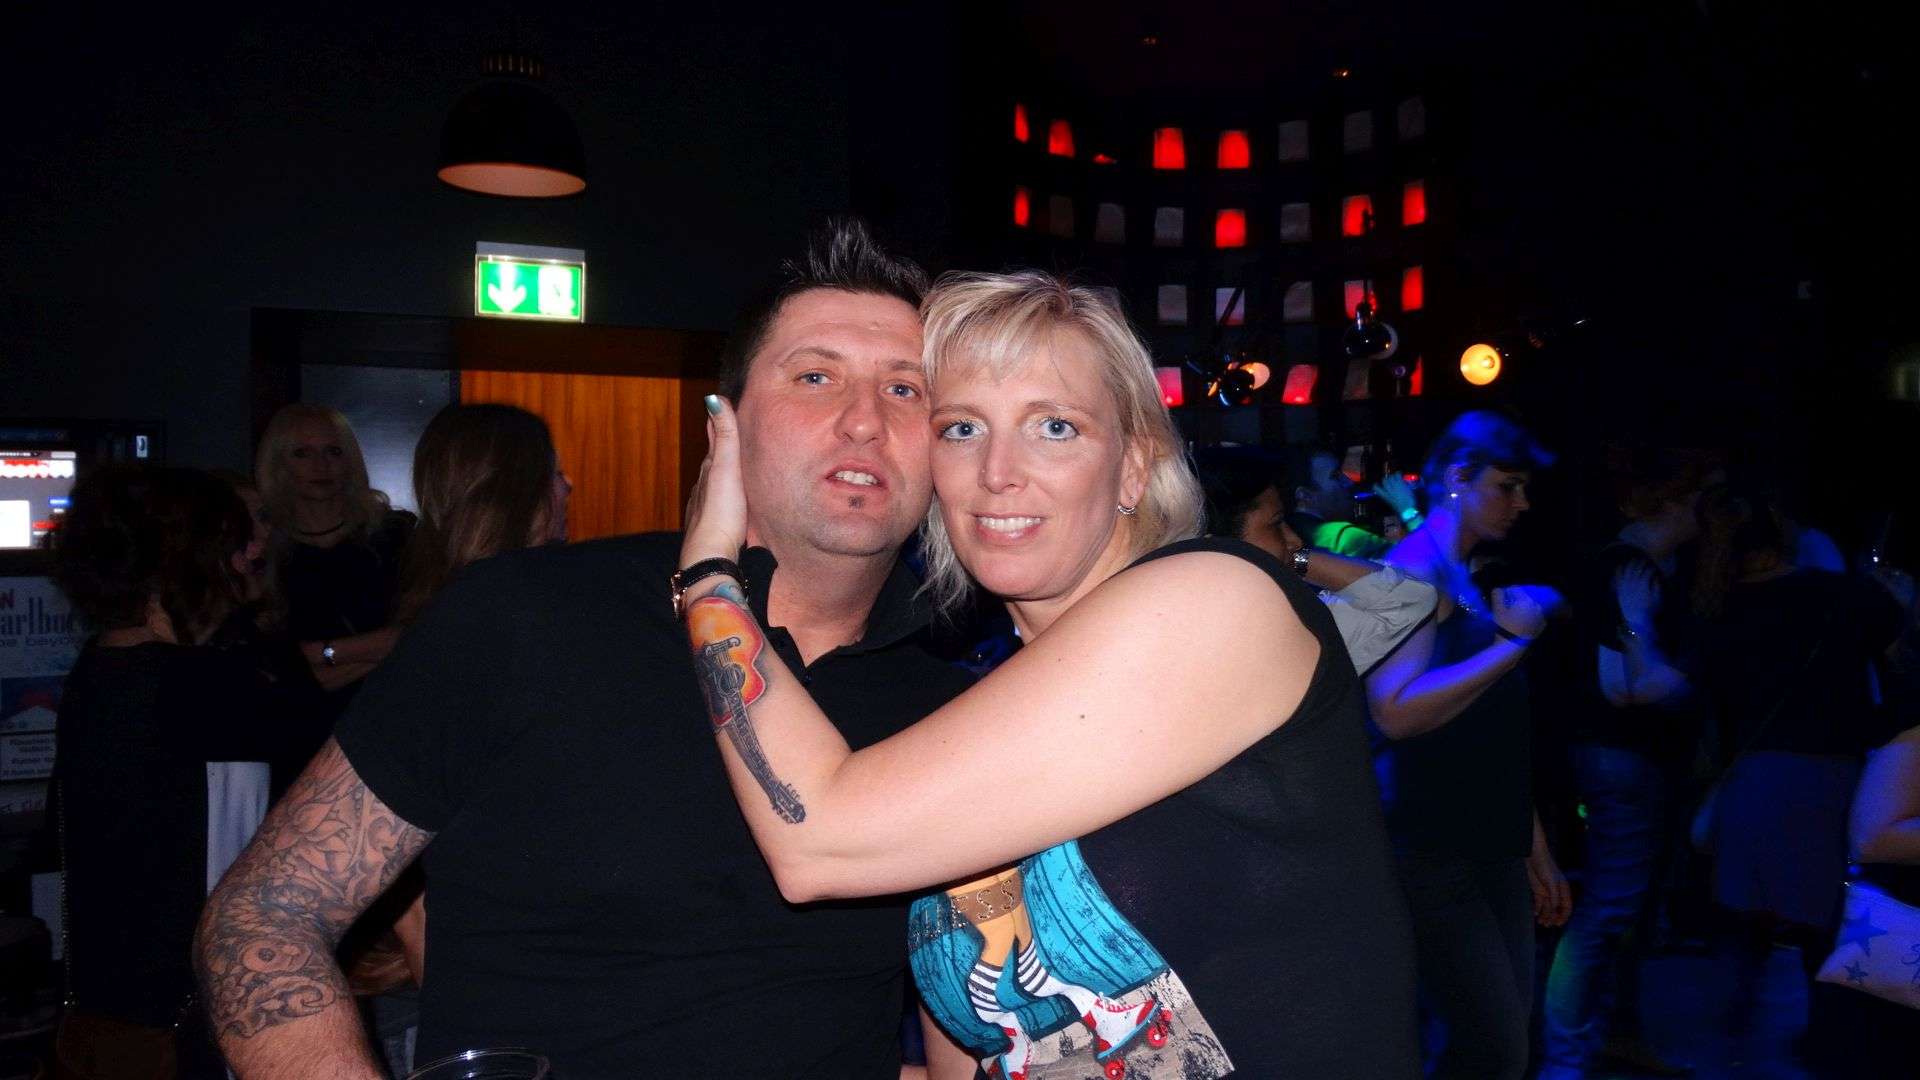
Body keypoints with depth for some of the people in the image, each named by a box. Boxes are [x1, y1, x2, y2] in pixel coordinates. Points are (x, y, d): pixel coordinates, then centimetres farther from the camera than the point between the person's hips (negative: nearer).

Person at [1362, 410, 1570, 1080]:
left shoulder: (1477, 578, 15)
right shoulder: (1416, 568, -11)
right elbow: (1397, 711, -26)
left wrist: (1535, 848, 19)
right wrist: (1513, 642, -18)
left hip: (1491, 843, 9)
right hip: (1433, 847, -9)